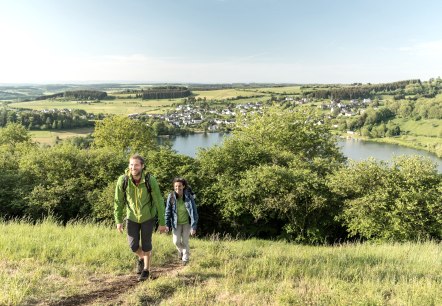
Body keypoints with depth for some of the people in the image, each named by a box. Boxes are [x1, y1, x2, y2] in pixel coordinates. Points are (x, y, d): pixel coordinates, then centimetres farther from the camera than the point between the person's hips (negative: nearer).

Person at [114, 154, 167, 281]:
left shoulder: (150, 180, -27)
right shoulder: (123, 180, -22)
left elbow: (159, 202, -17)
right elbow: (118, 201, -8)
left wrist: (162, 223, -13)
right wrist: (118, 221, -5)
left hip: (148, 217, -2)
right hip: (132, 217, 2)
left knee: (146, 245, 5)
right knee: (133, 245, 0)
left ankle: (146, 270, 28)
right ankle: (141, 258, 36)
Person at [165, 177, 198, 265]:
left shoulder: (189, 197, -21)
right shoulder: (171, 196, -17)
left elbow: (194, 212, -18)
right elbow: (168, 211, -7)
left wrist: (193, 227, -20)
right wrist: (167, 224, -9)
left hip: (187, 222, -1)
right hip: (176, 223, 1)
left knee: (185, 241, 3)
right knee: (176, 241, -2)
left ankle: (185, 258, 28)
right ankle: (181, 251, 33)